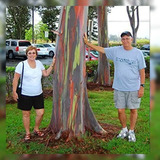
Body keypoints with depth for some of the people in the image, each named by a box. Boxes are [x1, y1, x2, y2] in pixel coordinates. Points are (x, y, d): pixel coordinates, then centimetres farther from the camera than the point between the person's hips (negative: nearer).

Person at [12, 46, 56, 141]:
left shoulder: (39, 63, 6)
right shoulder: (22, 64, -9)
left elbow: (46, 74, 9)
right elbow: (15, 79, -7)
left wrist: (52, 64, 2)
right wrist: (14, 92, -10)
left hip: (38, 94, 4)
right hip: (25, 95, -4)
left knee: (41, 113, 5)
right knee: (26, 114, 8)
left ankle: (36, 129, 30)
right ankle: (27, 133, 26)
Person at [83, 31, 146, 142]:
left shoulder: (138, 53, -1)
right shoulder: (116, 51, 4)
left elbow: (142, 71, -1)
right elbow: (101, 49, 9)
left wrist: (142, 86, -6)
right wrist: (87, 42, 6)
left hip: (134, 88, -2)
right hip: (119, 87, 2)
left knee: (133, 110, 6)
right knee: (120, 110, 6)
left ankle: (131, 131, 24)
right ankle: (124, 129, 29)